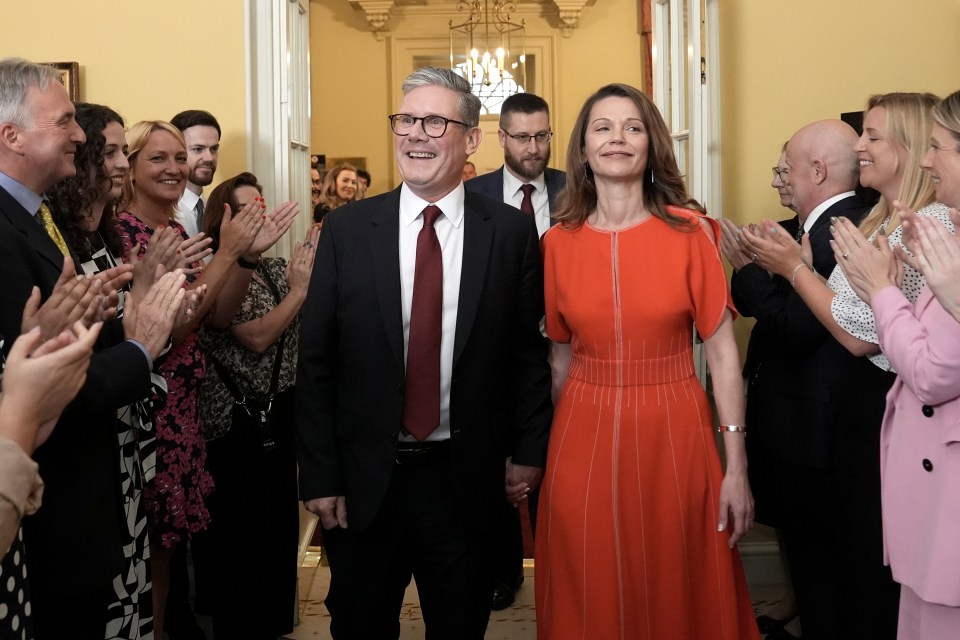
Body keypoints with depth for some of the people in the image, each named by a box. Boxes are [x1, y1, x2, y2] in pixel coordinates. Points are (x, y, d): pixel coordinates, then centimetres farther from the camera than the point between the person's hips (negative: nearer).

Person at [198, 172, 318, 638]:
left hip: (280, 412, 7)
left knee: (281, 520, 18)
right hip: (239, 421, -7)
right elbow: (258, 338, -22)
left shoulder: (278, 268, 7)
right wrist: (300, 288, -17)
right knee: (243, 530, 5)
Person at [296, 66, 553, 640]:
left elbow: (529, 349, 3)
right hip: (365, 480, 1)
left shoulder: (512, 232, -3)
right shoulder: (347, 230, -3)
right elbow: (316, 361, -2)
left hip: (468, 478, 0)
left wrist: (530, 448, 0)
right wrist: (320, 475, -4)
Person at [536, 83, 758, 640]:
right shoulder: (559, 242, 2)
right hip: (584, 437, 2)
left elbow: (723, 350, -6)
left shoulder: (689, 232, -5)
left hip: (673, 434, -1)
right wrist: (542, 452, 11)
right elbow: (561, 355, 10)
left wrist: (737, 468, -9)